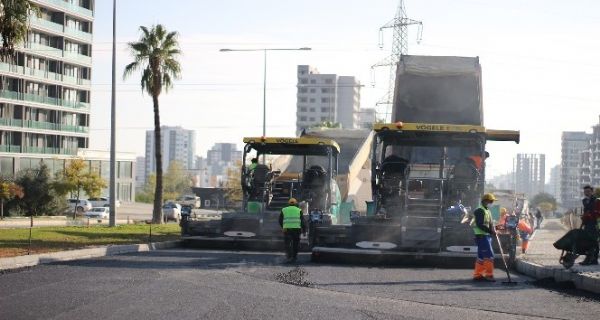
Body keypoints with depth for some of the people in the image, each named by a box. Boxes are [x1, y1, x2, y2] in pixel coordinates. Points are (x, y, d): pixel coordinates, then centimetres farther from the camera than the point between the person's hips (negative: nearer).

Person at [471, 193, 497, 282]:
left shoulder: (487, 211, 20)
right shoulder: (480, 211, -12)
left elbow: (489, 224, 24)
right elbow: (480, 225, -21)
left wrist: (493, 231, 4)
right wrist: (491, 231, -23)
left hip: (487, 236, 10)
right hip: (482, 236, -10)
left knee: (482, 256, 11)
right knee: (489, 255, -12)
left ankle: (477, 275, 14)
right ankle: (489, 275, -10)